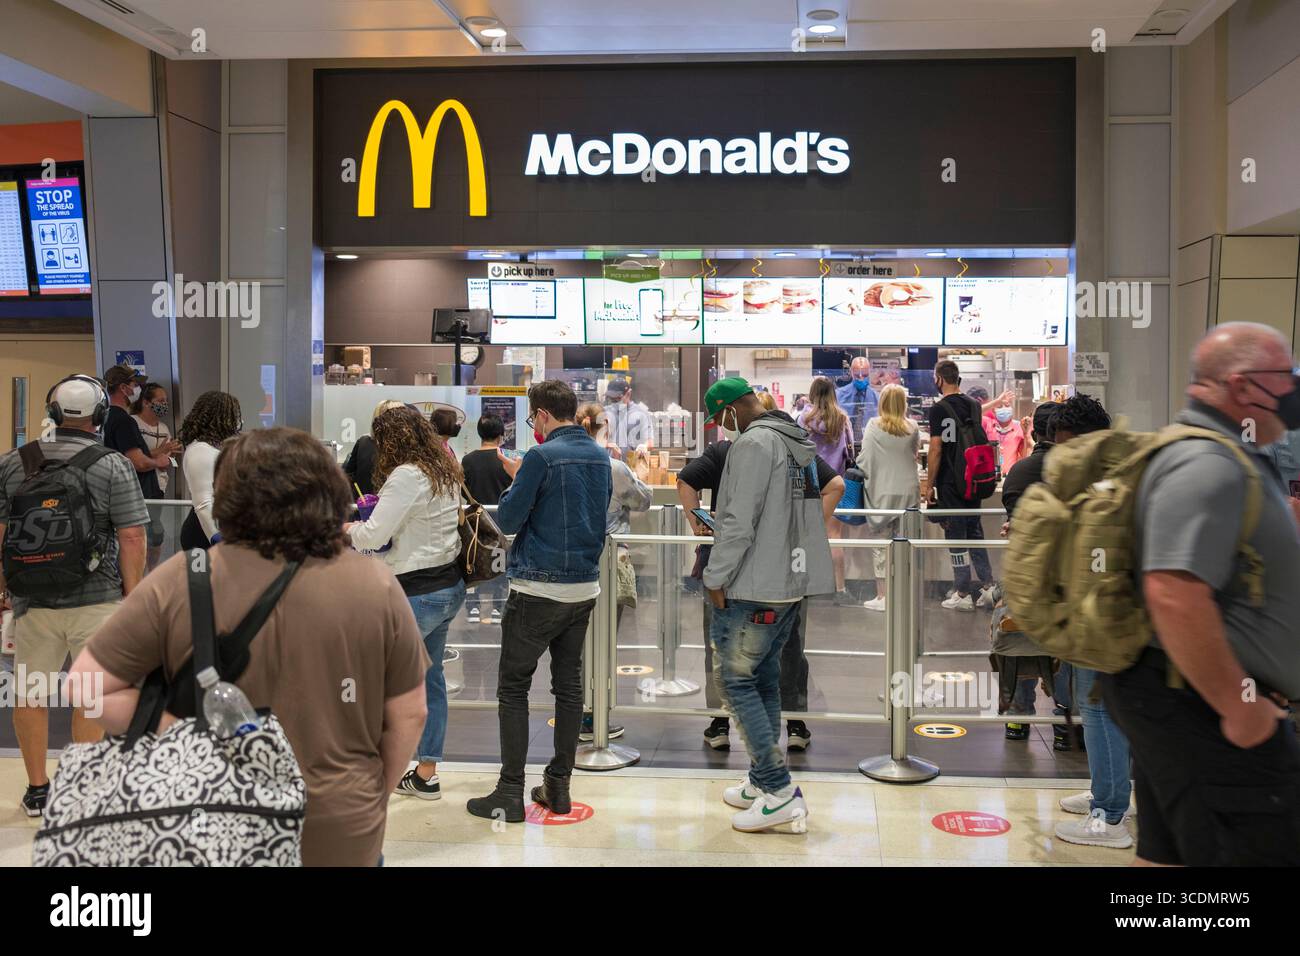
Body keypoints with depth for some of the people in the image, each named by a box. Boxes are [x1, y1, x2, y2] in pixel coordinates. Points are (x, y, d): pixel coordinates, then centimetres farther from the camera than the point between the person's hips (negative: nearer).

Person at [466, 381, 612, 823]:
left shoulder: (542, 457, -15)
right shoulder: (600, 456, 8)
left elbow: (507, 520, -11)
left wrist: (515, 479, 6)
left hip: (539, 588, -7)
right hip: (586, 587, 7)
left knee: (513, 687, 2)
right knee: (569, 683, 13)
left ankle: (510, 794, 3)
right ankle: (558, 786, 18)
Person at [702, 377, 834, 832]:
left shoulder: (753, 443, -14)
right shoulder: (798, 443, 15)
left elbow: (738, 521, -20)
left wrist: (717, 577, -12)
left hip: (753, 588, -9)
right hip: (791, 583, 9)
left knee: (736, 680, -3)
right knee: (764, 679, 16)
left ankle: (780, 792, -5)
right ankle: (762, 782, 23)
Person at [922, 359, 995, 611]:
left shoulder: (939, 408, -13)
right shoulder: (974, 405, 7)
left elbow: (936, 449, -15)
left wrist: (929, 484, -8)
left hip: (950, 483, -6)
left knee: (956, 538, 1)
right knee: (975, 533, 16)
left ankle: (963, 595, 7)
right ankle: (988, 586, 11)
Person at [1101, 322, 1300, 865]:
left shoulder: (1227, 458, 15)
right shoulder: (1208, 466, -20)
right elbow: (1175, 595, -31)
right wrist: (1239, 706, -25)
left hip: (1176, 698, 11)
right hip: (1200, 707, -11)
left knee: (1170, 853, 17)